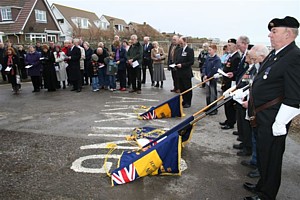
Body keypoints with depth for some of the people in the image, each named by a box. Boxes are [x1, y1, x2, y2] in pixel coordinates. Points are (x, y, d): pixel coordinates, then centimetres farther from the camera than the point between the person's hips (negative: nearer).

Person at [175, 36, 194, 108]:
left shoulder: (190, 50, -8)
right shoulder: (180, 50, 15)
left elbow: (191, 62, -15)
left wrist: (182, 65, -20)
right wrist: (176, 64, 2)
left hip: (186, 73, -7)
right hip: (180, 72, 7)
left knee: (187, 88, 3)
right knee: (181, 88, 12)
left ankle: (188, 103, 12)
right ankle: (184, 101, 25)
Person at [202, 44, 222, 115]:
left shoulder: (217, 59, -14)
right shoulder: (208, 58, 6)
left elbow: (215, 70, -20)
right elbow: (204, 67, 7)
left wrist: (208, 76, -17)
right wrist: (204, 75, -7)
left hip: (213, 79, -7)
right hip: (207, 78, 7)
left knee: (213, 94, 2)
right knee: (208, 94, 16)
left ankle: (214, 109, 12)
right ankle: (208, 107, 29)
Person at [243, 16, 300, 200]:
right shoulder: (275, 54, 10)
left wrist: (279, 124, -22)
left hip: (273, 120, -10)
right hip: (262, 117, 10)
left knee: (270, 158, 7)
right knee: (262, 154, 24)